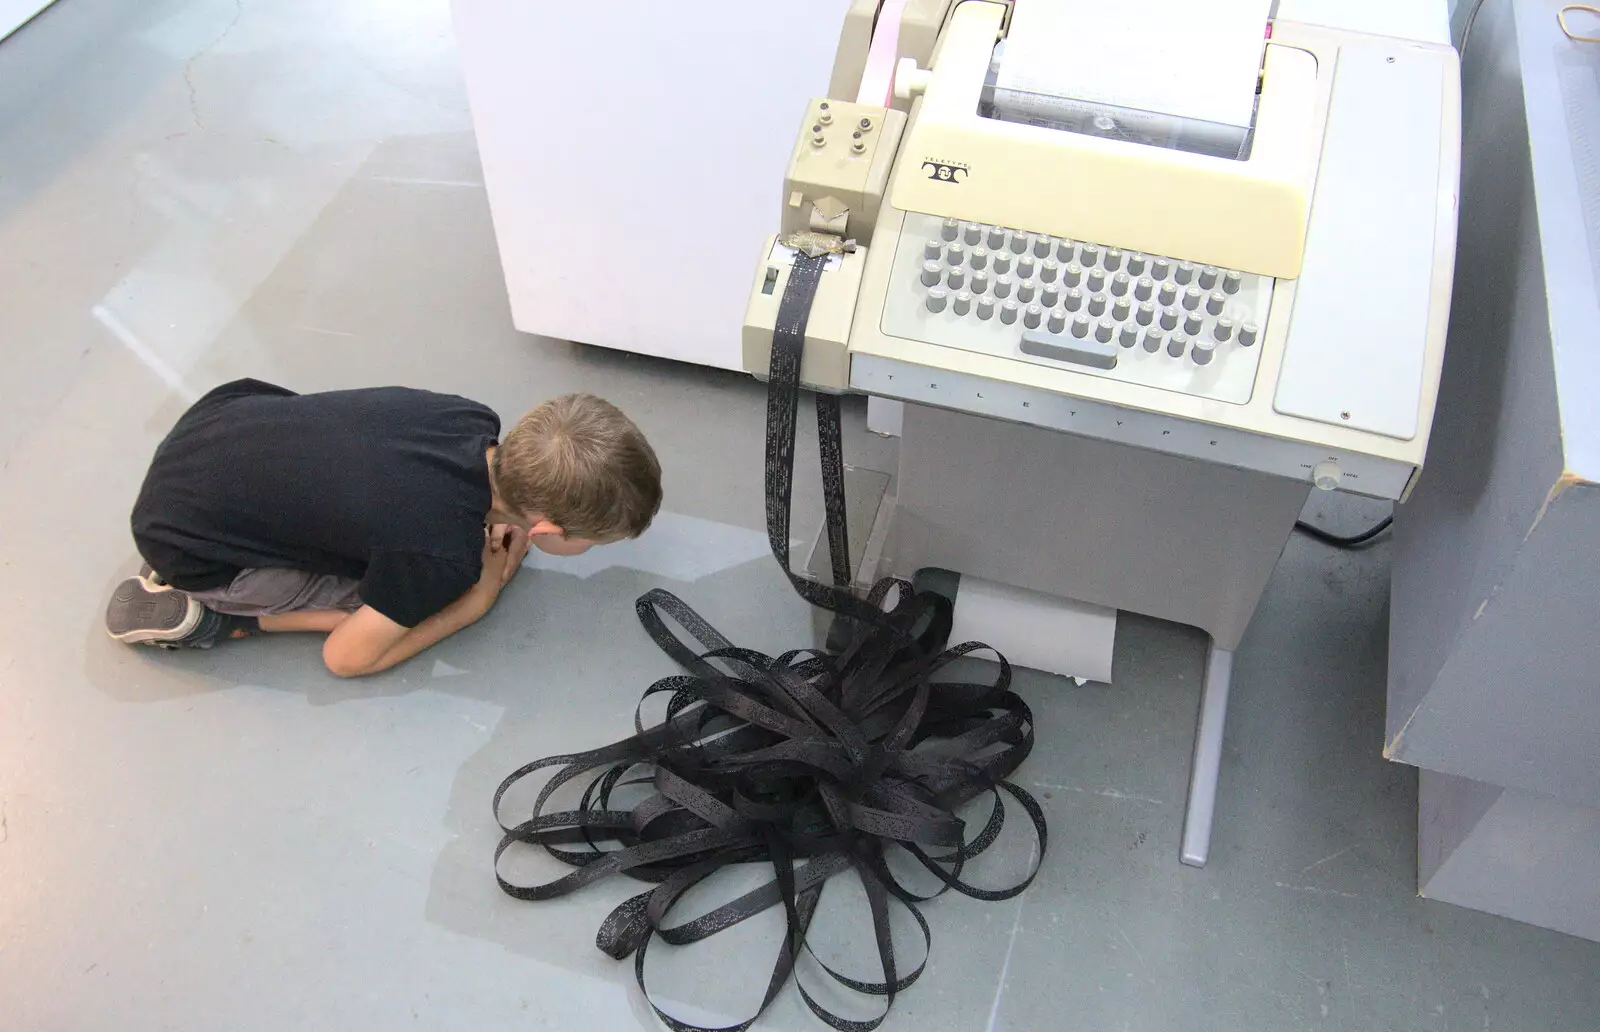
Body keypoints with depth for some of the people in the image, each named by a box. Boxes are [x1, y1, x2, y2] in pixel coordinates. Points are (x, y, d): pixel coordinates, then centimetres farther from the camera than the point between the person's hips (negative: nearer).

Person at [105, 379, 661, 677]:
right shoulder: (443, 556, -31)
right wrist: (477, 602, -8)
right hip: (182, 544, -6)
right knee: (399, 604, -5)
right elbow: (345, 656, -14)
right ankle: (199, 613, 0)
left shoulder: (472, 420, -14)